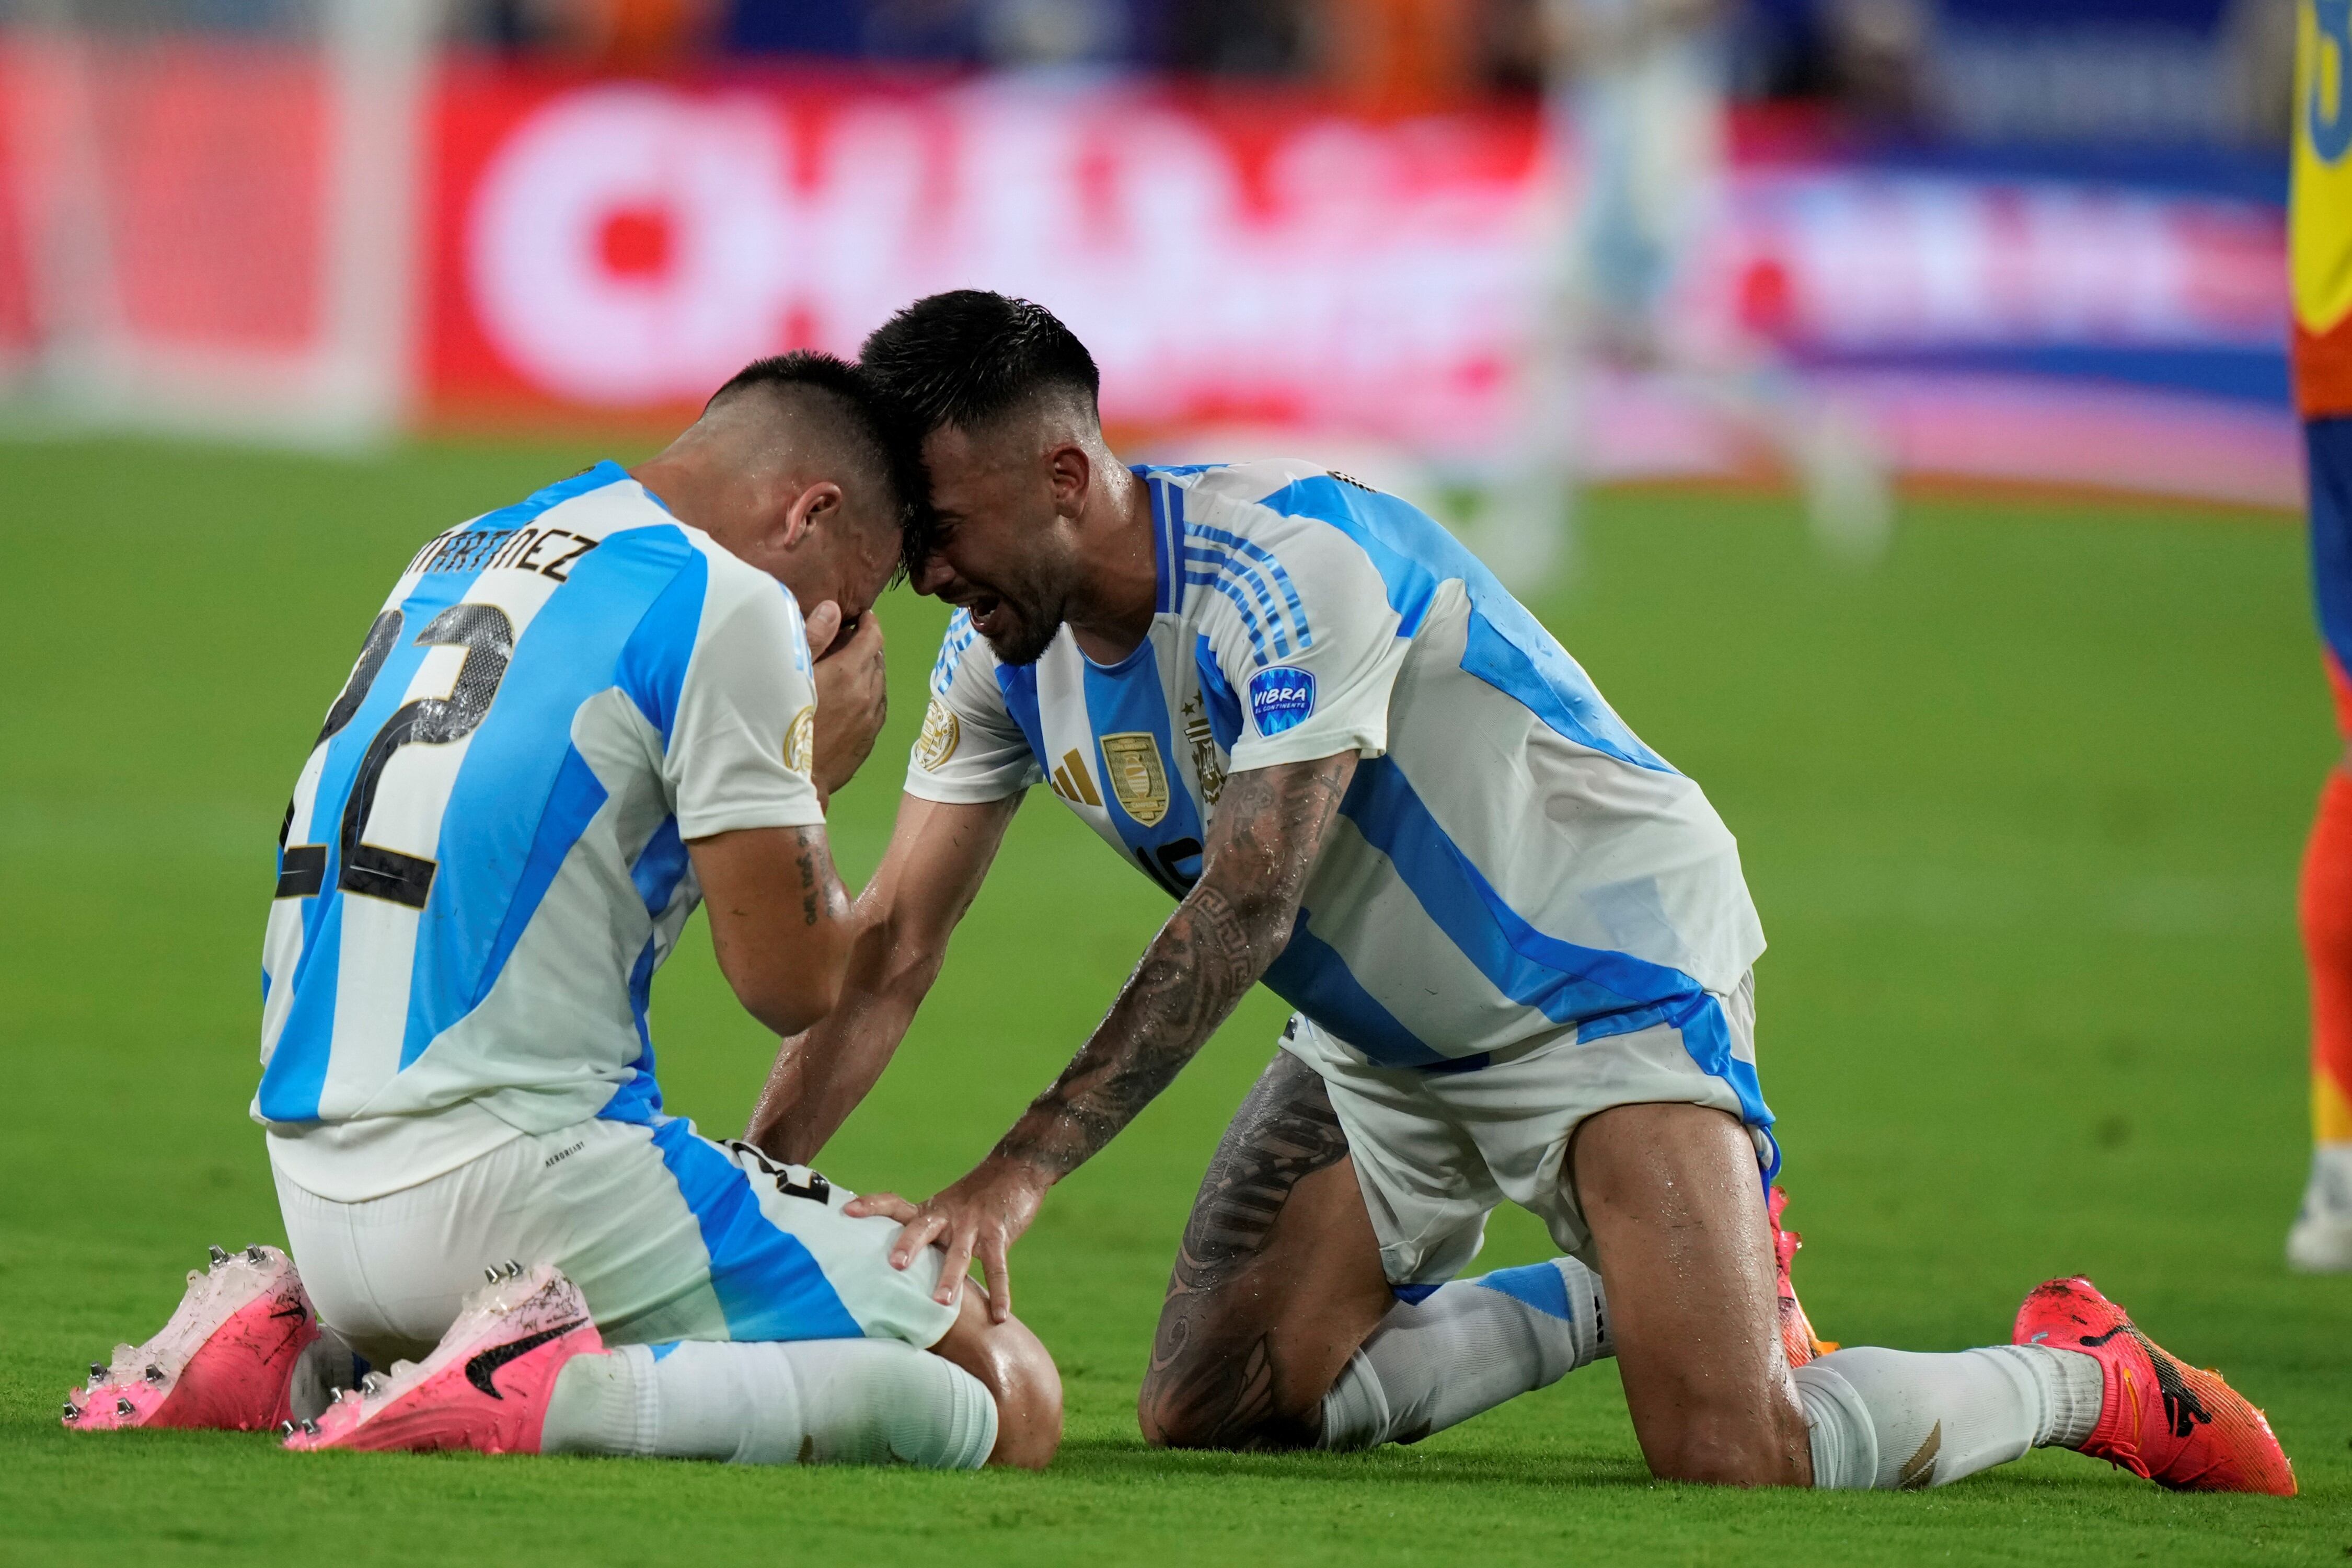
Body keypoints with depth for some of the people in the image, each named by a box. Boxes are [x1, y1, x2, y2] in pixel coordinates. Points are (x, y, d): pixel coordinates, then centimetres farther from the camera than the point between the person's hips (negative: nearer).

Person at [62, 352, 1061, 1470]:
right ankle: (559, 1394, -21)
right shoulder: (730, 605, -5)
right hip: (515, 1187, -8)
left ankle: (293, 1347, 11)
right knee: (1011, 1400, -7)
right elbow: (789, 981, -4)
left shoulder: (458, 557, 19)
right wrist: (813, 776, 14)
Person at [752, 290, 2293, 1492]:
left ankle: (2088, 1377, 5)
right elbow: (891, 948, -1)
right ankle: (1622, 1295, 20)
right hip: (1381, 1046, 9)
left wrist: (1018, 1174, -37)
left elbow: (1241, 914, -32)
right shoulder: (1007, 648, -4)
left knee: (1734, 1460, -24)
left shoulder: (1279, 571, -29)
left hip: (1608, 977, -9)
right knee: (1209, 1413, 1)